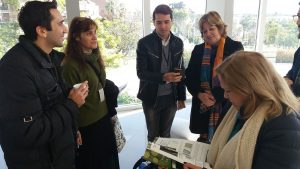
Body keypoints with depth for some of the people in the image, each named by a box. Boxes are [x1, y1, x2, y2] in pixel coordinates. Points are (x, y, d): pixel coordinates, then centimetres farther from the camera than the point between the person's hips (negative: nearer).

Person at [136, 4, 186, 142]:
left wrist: (181, 97, 5)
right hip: (151, 97, -2)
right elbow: (141, 73, -14)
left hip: (171, 97, 3)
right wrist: (163, 77, -28)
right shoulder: (144, 43, -12)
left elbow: (181, 70, 6)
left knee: (166, 134, 18)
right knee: (153, 135, 15)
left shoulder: (178, 43, 0)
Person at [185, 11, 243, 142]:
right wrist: (200, 94, -11)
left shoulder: (235, 47, -2)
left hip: (226, 105, -3)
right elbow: (189, 76, 7)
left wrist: (216, 97, -13)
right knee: (203, 140, 11)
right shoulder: (198, 50, 7)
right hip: (201, 106, 3)